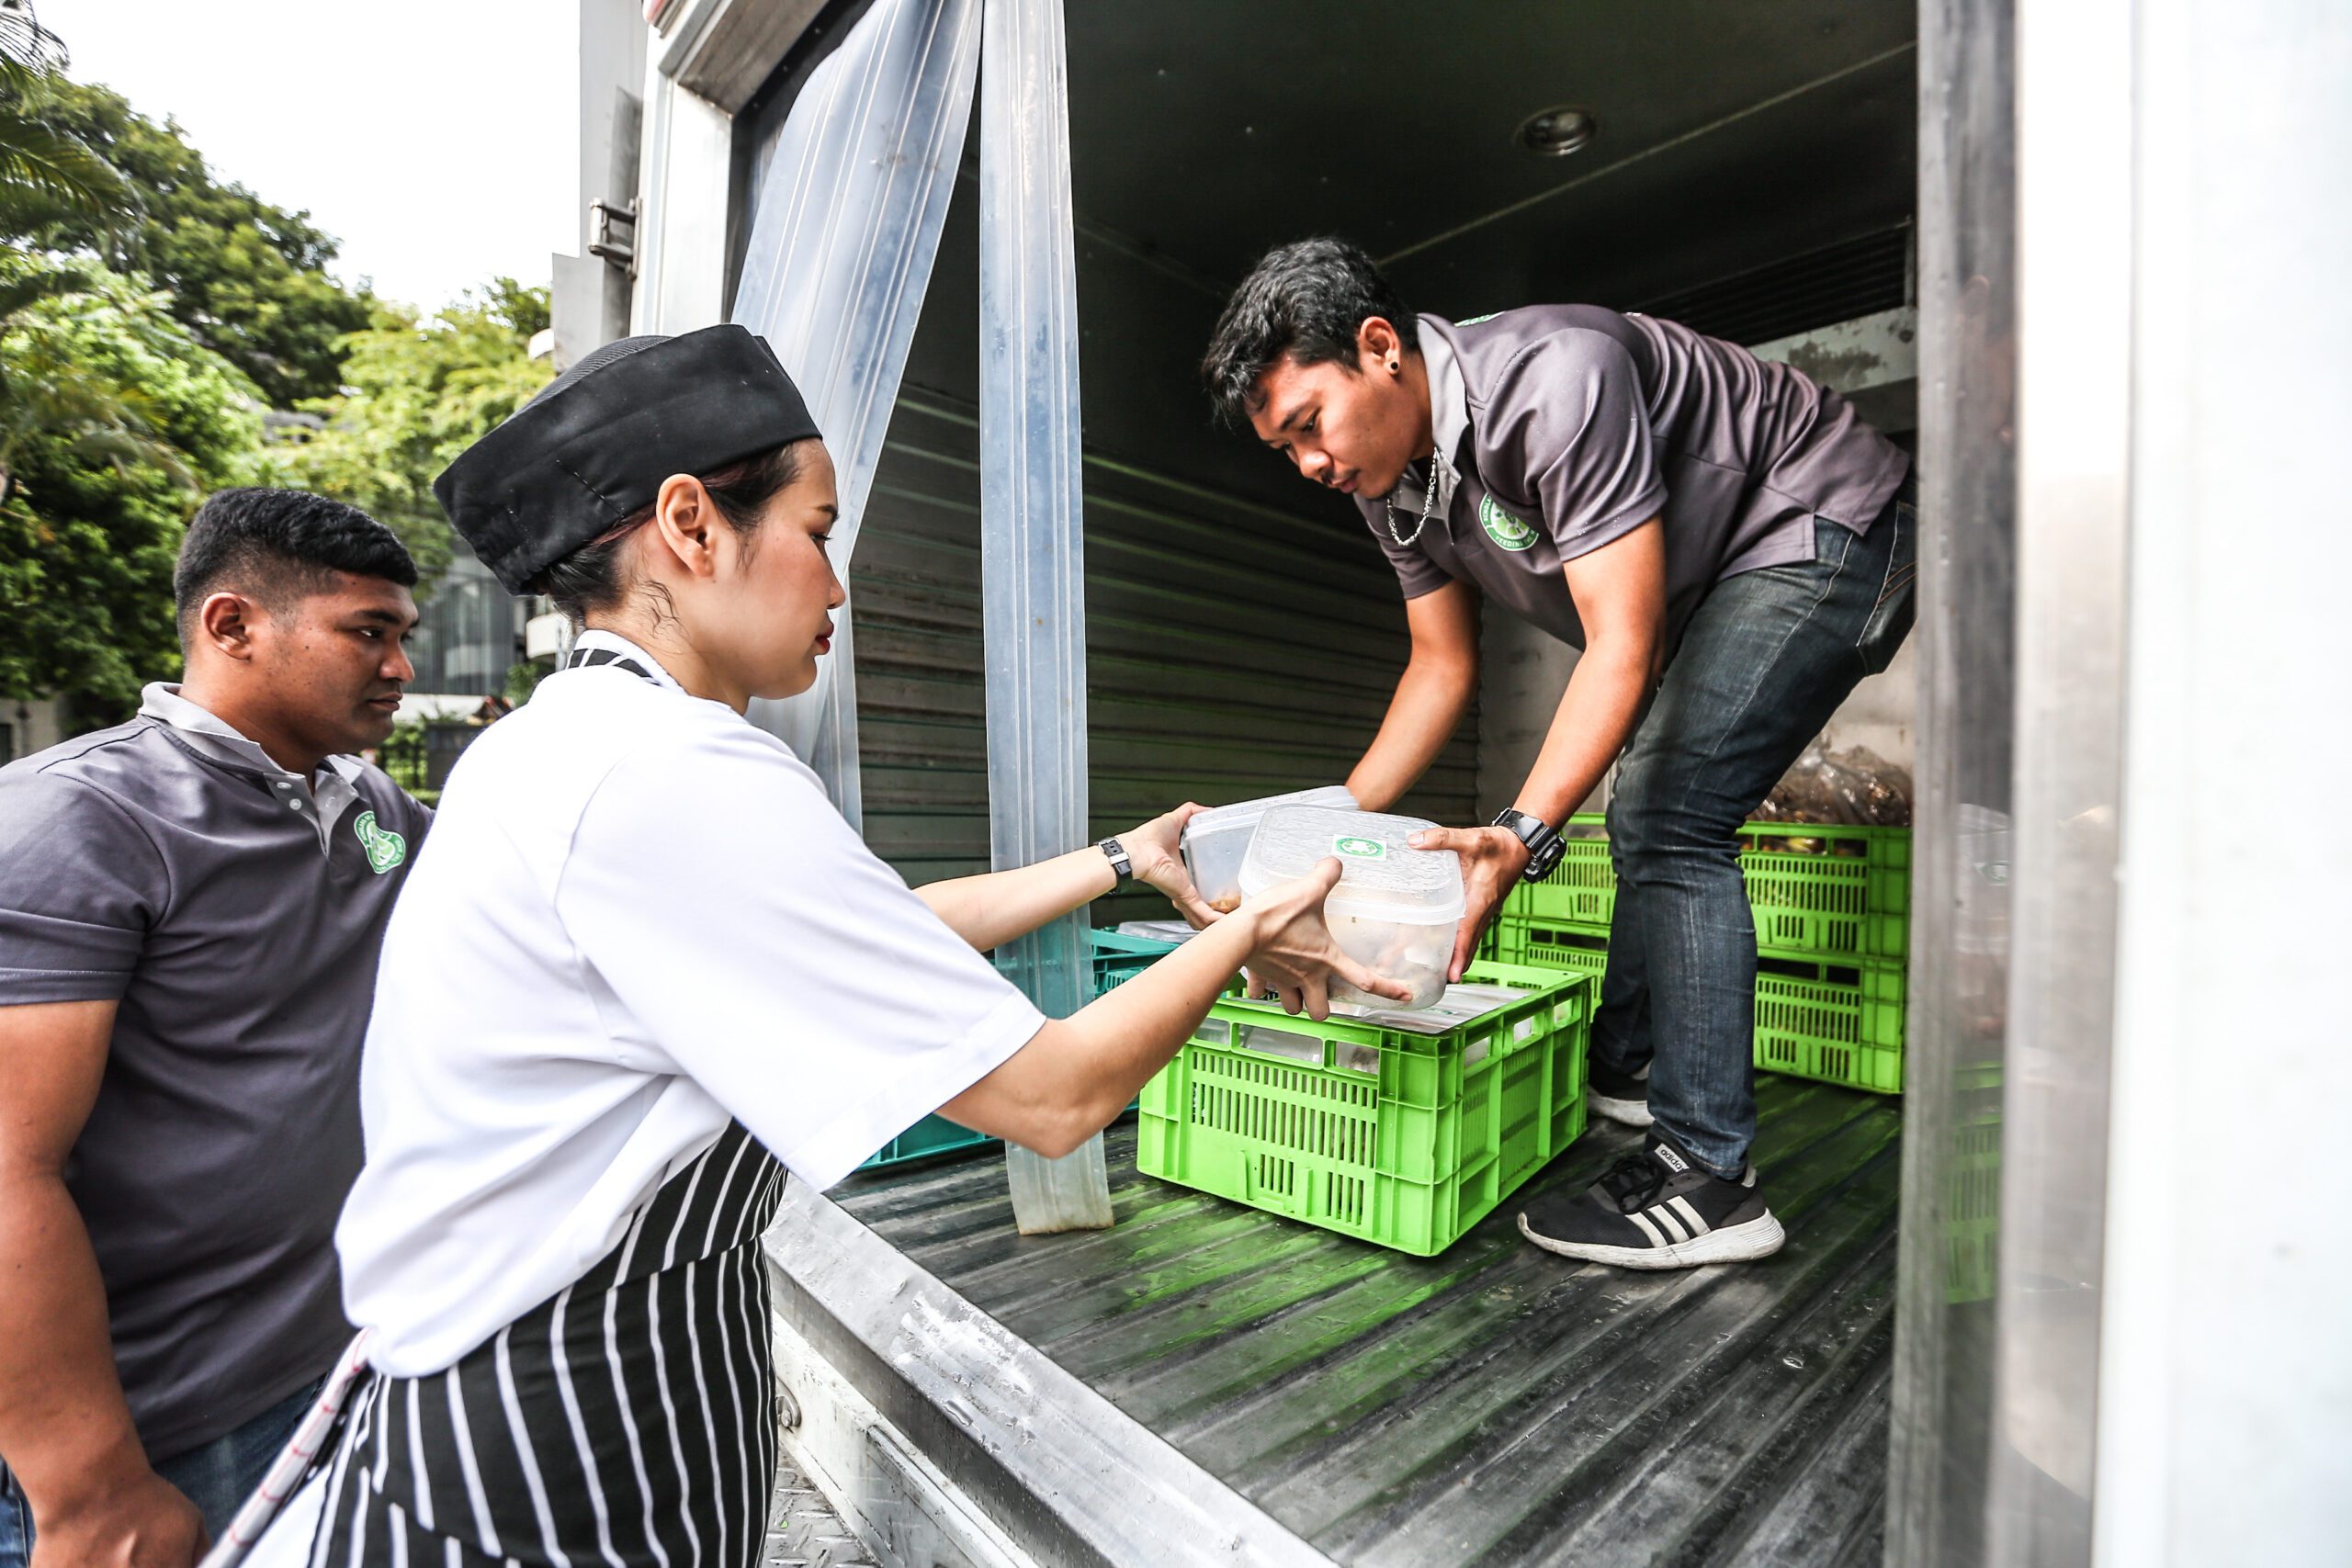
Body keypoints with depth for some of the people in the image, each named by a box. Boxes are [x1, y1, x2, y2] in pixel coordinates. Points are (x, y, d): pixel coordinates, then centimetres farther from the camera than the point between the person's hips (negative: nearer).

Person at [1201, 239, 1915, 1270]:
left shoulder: (1555, 381, -32)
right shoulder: (1388, 478, -6)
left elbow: (1623, 647, -35)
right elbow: (1442, 667, -1)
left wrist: (1524, 835, -43)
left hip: (1819, 529, -9)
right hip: (1710, 582, 9)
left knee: (1670, 822, -20)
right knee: (1644, 818, 12)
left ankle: (1708, 1177, -14)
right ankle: (1627, 1072, 28)